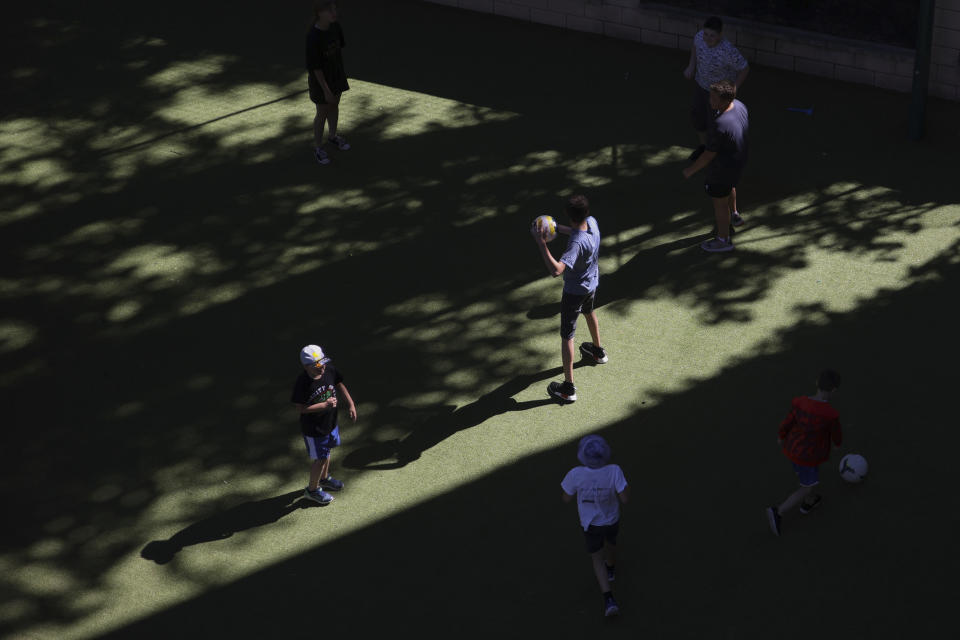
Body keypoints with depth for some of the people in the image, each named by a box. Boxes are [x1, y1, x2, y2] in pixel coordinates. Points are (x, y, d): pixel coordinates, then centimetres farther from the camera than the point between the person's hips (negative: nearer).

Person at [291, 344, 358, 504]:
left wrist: (350, 404, -1)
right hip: (313, 429, -6)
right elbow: (300, 408, -25)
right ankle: (312, 489, 30)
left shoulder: (330, 370, -14)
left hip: (330, 423, 6)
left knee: (326, 452, 28)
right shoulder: (302, 383, -31)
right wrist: (325, 405, -30)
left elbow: (340, 386, 4)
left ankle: (324, 478, 53)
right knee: (319, 459, 7)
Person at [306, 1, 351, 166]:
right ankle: (318, 147, 28)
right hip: (320, 79, -6)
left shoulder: (336, 27, -12)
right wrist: (325, 89, -20)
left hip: (337, 75, 6)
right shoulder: (313, 37, -30)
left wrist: (343, 71, 14)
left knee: (334, 106, 24)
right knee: (322, 113, 9)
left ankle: (333, 136, 47)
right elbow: (315, 67, -24)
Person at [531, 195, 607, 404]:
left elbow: (556, 270, -51)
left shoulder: (577, 243, -41)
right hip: (592, 282, 8)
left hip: (574, 291, -8)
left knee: (567, 336, 3)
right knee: (589, 312, 37)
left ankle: (568, 388, 8)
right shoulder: (592, 222, -15)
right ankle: (598, 351, 61)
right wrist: (556, 227, -1)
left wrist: (541, 242, -48)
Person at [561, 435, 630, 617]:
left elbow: (567, 498, -16)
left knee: (597, 559, 18)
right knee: (610, 541, 35)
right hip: (612, 519, 1)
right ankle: (611, 568, 64)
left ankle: (609, 599, 5)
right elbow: (625, 498, -26)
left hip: (590, 523, -1)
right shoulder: (614, 471, -34)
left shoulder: (576, 475, -32)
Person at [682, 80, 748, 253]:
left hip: (723, 167, -9)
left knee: (719, 203, 15)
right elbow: (746, 130, 5)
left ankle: (724, 240, 36)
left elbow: (709, 155, -27)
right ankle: (734, 216, 64)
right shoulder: (740, 106, -14)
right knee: (729, 186, 37)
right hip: (740, 159, 9)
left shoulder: (719, 125, -39)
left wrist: (691, 170, -12)